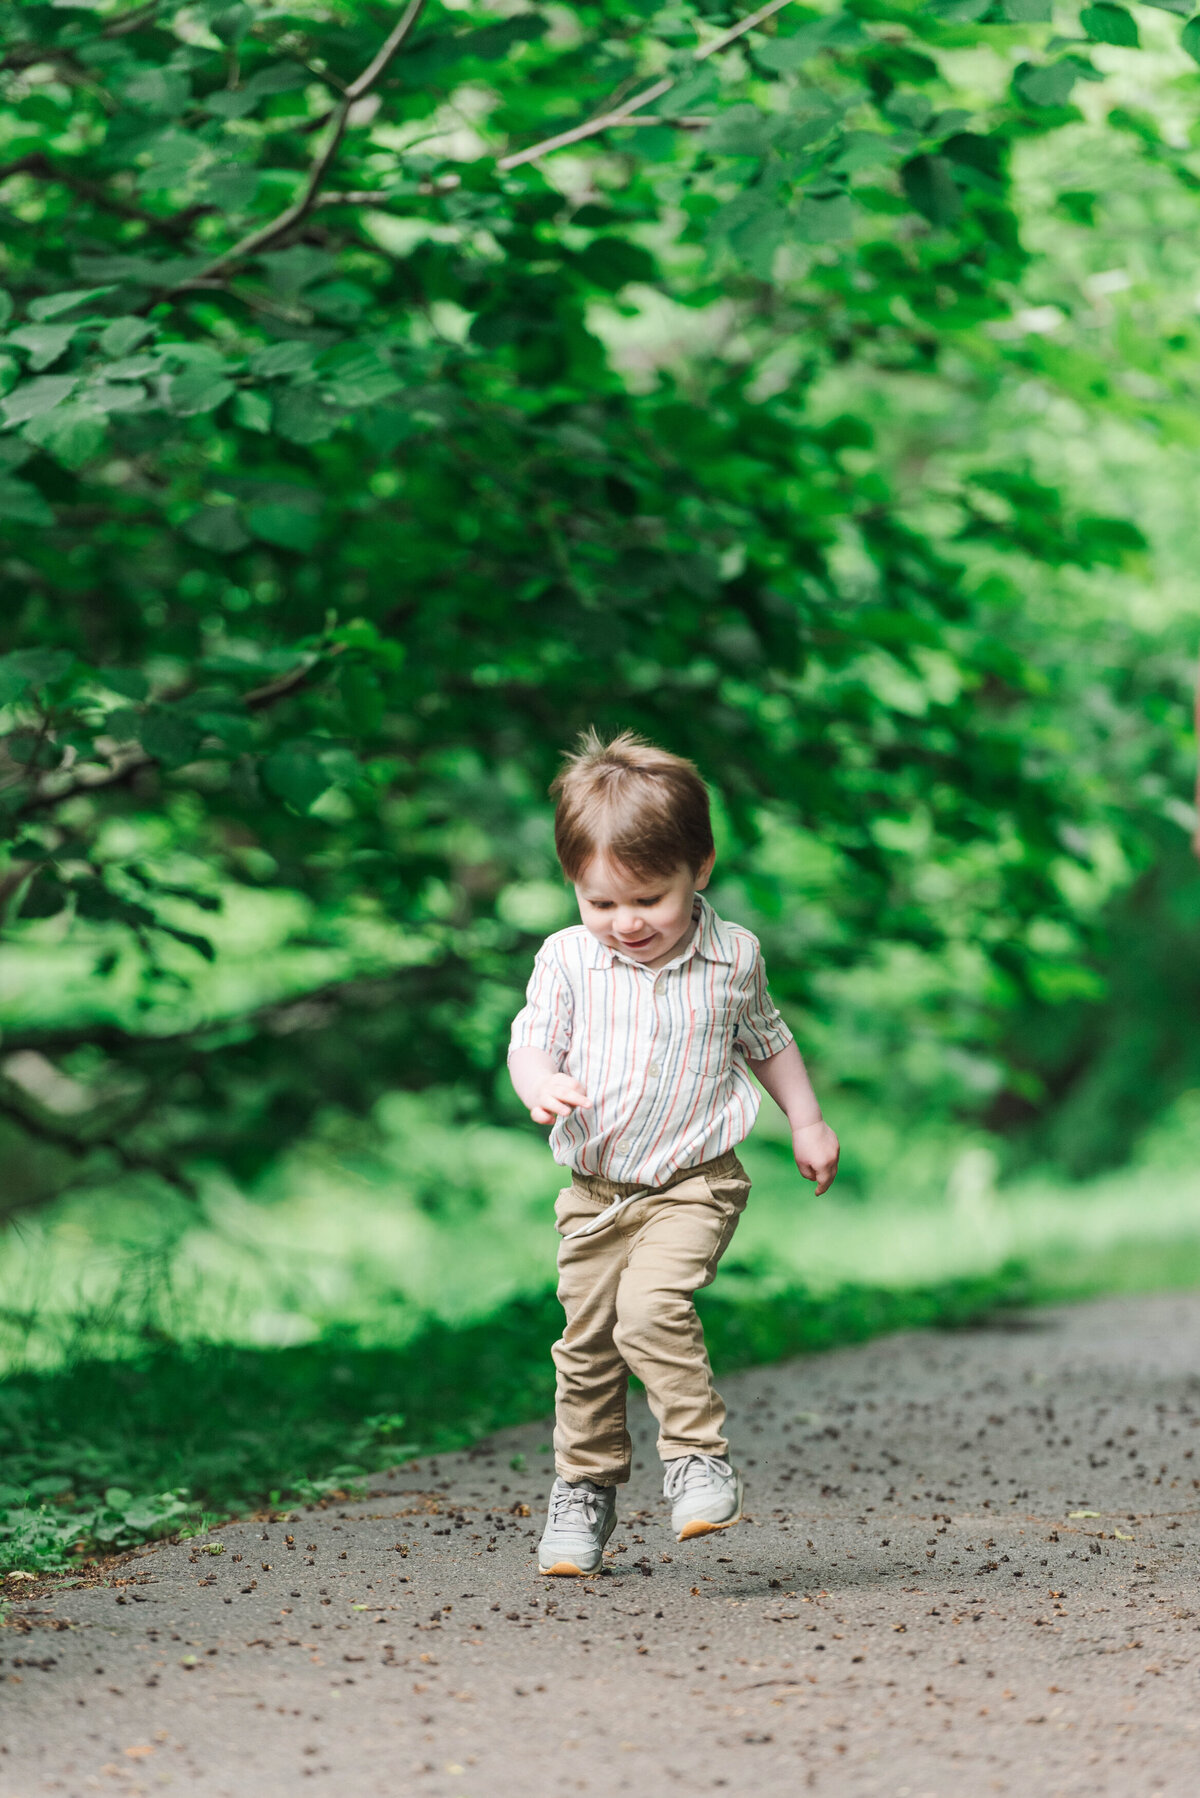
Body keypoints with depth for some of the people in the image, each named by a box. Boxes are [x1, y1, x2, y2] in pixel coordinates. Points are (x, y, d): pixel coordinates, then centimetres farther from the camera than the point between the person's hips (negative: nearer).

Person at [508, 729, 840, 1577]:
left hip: (693, 1183, -3)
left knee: (652, 1310, -26)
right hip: (595, 1191, 3)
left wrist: (807, 1122, 14)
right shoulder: (567, 959, -6)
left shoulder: (733, 956, -4)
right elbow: (532, 1040, -4)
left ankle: (700, 1457, -14)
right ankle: (585, 1489, 26)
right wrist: (542, 1086, -27)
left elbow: (765, 1039, 13)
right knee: (587, 1344, 10)